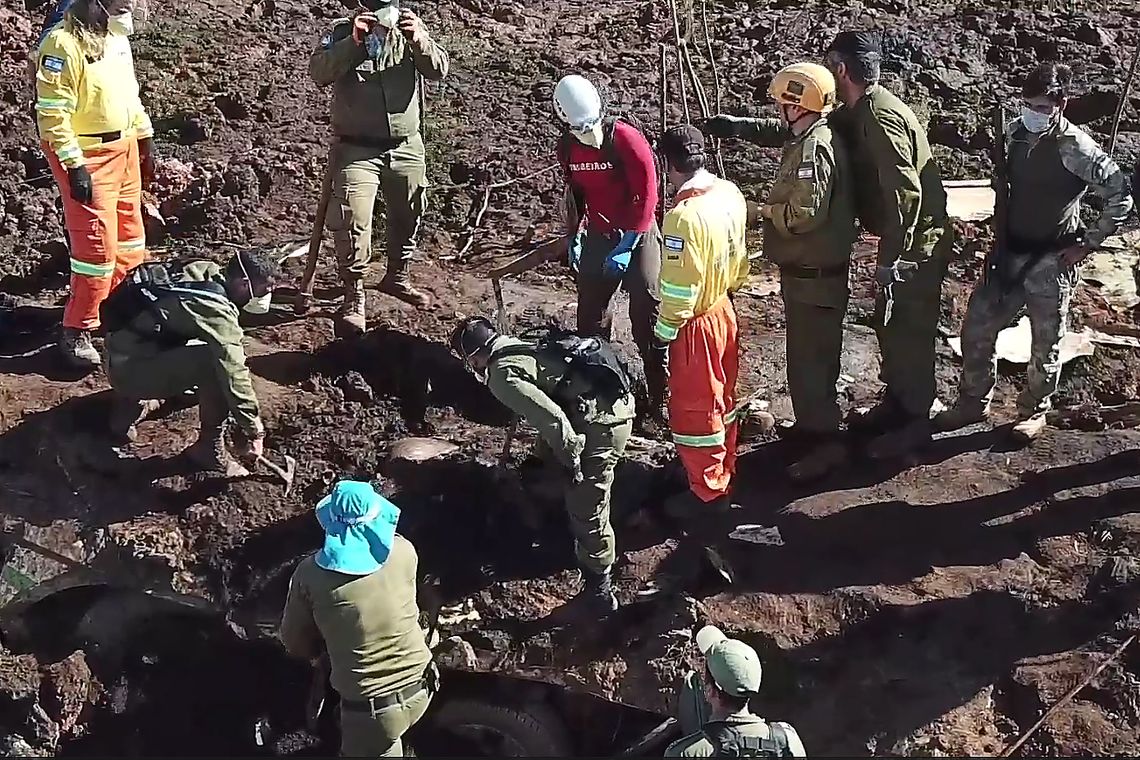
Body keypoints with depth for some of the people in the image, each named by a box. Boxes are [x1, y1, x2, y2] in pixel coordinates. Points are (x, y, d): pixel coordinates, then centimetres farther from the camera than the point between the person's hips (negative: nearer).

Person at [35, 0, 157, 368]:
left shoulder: (117, 38, 7)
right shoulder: (64, 42, -20)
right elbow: (52, 113, -22)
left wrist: (145, 137, 19)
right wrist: (74, 166, -24)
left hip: (124, 147, 9)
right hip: (87, 156, -9)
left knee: (130, 236, 16)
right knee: (98, 245, -7)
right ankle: (77, 331, 4)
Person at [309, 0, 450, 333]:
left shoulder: (409, 29, 2)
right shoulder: (341, 31, -4)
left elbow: (439, 69, -8)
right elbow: (319, 73, -17)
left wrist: (418, 39, -25)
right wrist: (353, 42, -27)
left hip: (406, 147, 4)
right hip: (356, 149, -4)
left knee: (408, 217, 18)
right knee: (353, 223, -14)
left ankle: (397, 276, 41)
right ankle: (353, 298, -4)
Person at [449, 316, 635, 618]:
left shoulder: (502, 376, -12)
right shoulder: (524, 348, 18)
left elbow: (550, 417, -23)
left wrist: (571, 460, -11)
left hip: (598, 422, -10)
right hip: (617, 401, 10)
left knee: (587, 511, 1)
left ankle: (599, 593, 13)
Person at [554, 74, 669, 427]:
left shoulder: (626, 139, -20)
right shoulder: (566, 147, -2)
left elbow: (646, 194, -18)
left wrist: (627, 245, -19)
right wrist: (573, 236, 6)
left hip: (637, 234, -5)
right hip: (597, 234, 5)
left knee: (647, 313, -8)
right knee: (590, 313, 7)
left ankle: (660, 398, -1)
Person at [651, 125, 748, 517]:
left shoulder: (684, 215, -30)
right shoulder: (730, 193, -4)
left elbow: (679, 287, -25)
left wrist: (665, 329, -12)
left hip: (697, 323, -9)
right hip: (724, 309, 9)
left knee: (694, 407, 7)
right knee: (721, 398, 23)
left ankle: (708, 491, 19)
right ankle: (723, 470, 39)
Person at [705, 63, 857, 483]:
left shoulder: (813, 149, -24)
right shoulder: (811, 136, 7)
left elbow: (802, 214, -31)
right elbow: (778, 131, 27)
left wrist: (768, 210, -11)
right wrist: (736, 125, 14)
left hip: (812, 276, -10)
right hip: (811, 271, 10)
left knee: (808, 359, -4)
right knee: (812, 353, 21)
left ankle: (826, 442, 3)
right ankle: (812, 423, 35)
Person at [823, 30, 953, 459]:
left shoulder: (880, 119, -24)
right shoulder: (858, 113, 8)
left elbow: (905, 194, -28)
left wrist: (890, 259, -25)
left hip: (918, 242, -10)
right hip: (904, 239, 10)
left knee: (909, 331, 1)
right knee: (888, 324, 19)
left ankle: (914, 422, 14)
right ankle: (894, 403, 34)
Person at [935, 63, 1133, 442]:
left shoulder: (1075, 147, -17)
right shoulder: (1015, 132, 0)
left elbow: (1120, 196, -13)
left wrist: (1088, 244, -13)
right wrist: (999, 229, 12)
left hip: (1050, 261, -6)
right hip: (1009, 253, 6)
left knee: (1046, 343, 8)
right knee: (976, 328, 8)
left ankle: (1034, 411, 28)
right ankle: (972, 402, 26)